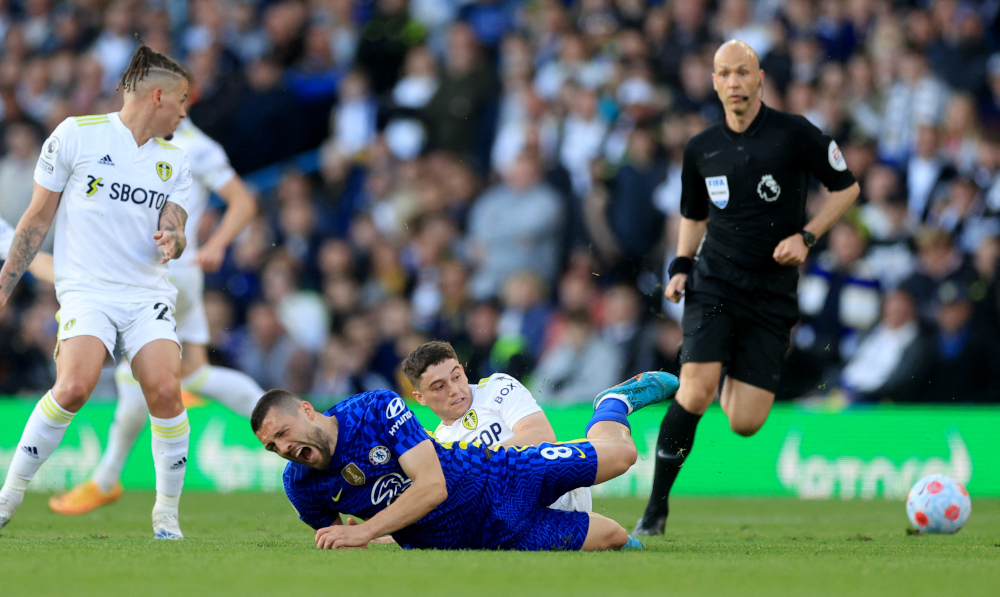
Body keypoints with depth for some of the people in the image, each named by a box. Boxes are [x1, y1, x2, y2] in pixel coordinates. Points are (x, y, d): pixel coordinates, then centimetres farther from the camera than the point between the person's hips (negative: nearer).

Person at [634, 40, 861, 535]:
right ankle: (656, 508, -10)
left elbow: (847, 187, 4)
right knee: (695, 392, -21)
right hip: (715, 282, 1)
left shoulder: (794, 134, -4)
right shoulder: (701, 149, 6)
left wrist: (806, 236, -8)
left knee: (745, 424, -6)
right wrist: (681, 266, 6)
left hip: (772, 293, -1)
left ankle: (733, 387, 32)